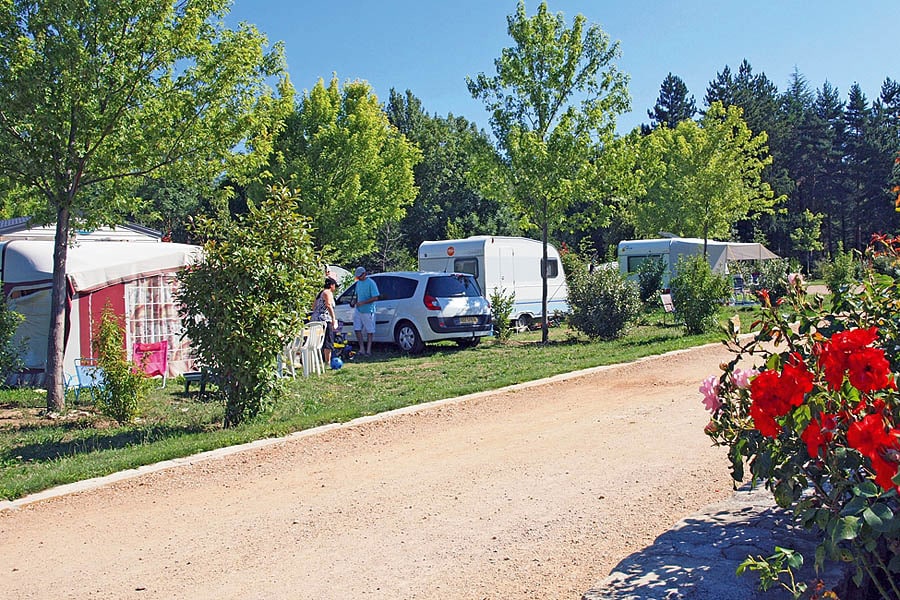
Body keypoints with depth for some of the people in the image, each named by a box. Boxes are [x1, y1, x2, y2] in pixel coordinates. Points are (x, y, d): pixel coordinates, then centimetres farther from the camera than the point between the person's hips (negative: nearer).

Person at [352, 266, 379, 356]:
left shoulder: (371, 283, -12)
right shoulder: (358, 283, 11)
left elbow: (375, 298, -16)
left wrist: (363, 303, -22)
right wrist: (355, 303, 4)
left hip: (368, 311, -7)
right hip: (358, 310, 7)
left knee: (369, 331, 3)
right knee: (357, 329, 2)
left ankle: (368, 350, 9)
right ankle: (362, 349, 9)